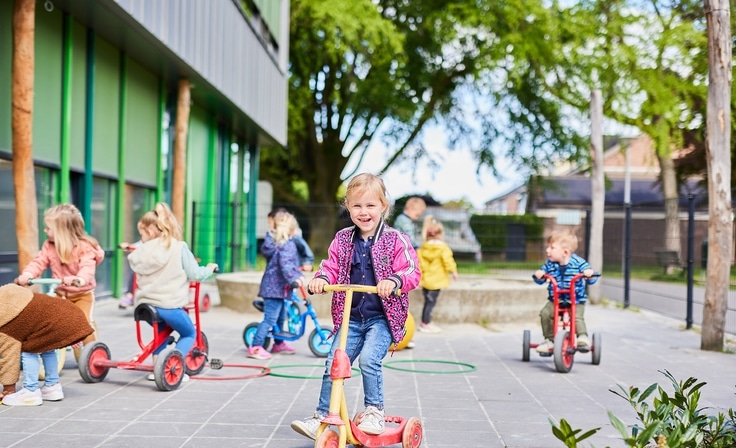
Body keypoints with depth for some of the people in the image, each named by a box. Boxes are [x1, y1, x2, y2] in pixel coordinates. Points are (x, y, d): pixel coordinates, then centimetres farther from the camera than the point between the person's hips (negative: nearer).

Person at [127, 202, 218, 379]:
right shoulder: (179, 247, -5)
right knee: (189, 334, 18)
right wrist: (209, 268, 14)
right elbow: (195, 274, -5)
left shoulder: (143, 251, 3)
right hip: (169, 305, -4)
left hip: (146, 304, 5)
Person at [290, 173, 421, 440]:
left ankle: (374, 412, -4)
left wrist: (393, 281, -32)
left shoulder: (396, 241, -5)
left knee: (369, 358, -24)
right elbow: (332, 267, 8)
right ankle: (321, 417, 9)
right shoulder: (342, 240, 7)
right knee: (333, 364, -4)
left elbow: (412, 272, -11)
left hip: (382, 317, -4)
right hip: (350, 318, 4)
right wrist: (321, 279, -16)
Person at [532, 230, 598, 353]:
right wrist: (538, 276, -18)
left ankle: (583, 338, -13)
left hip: (577, 299, -3)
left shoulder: (578, 262, -9)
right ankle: (549, 340, -4)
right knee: (545, 313, -18)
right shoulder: (549, 264, -1)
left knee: (577, 316, -28)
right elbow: (540, 280, 6)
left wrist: (589, 275, -31)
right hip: (555, 299, 3)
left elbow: (591, 280, -7)